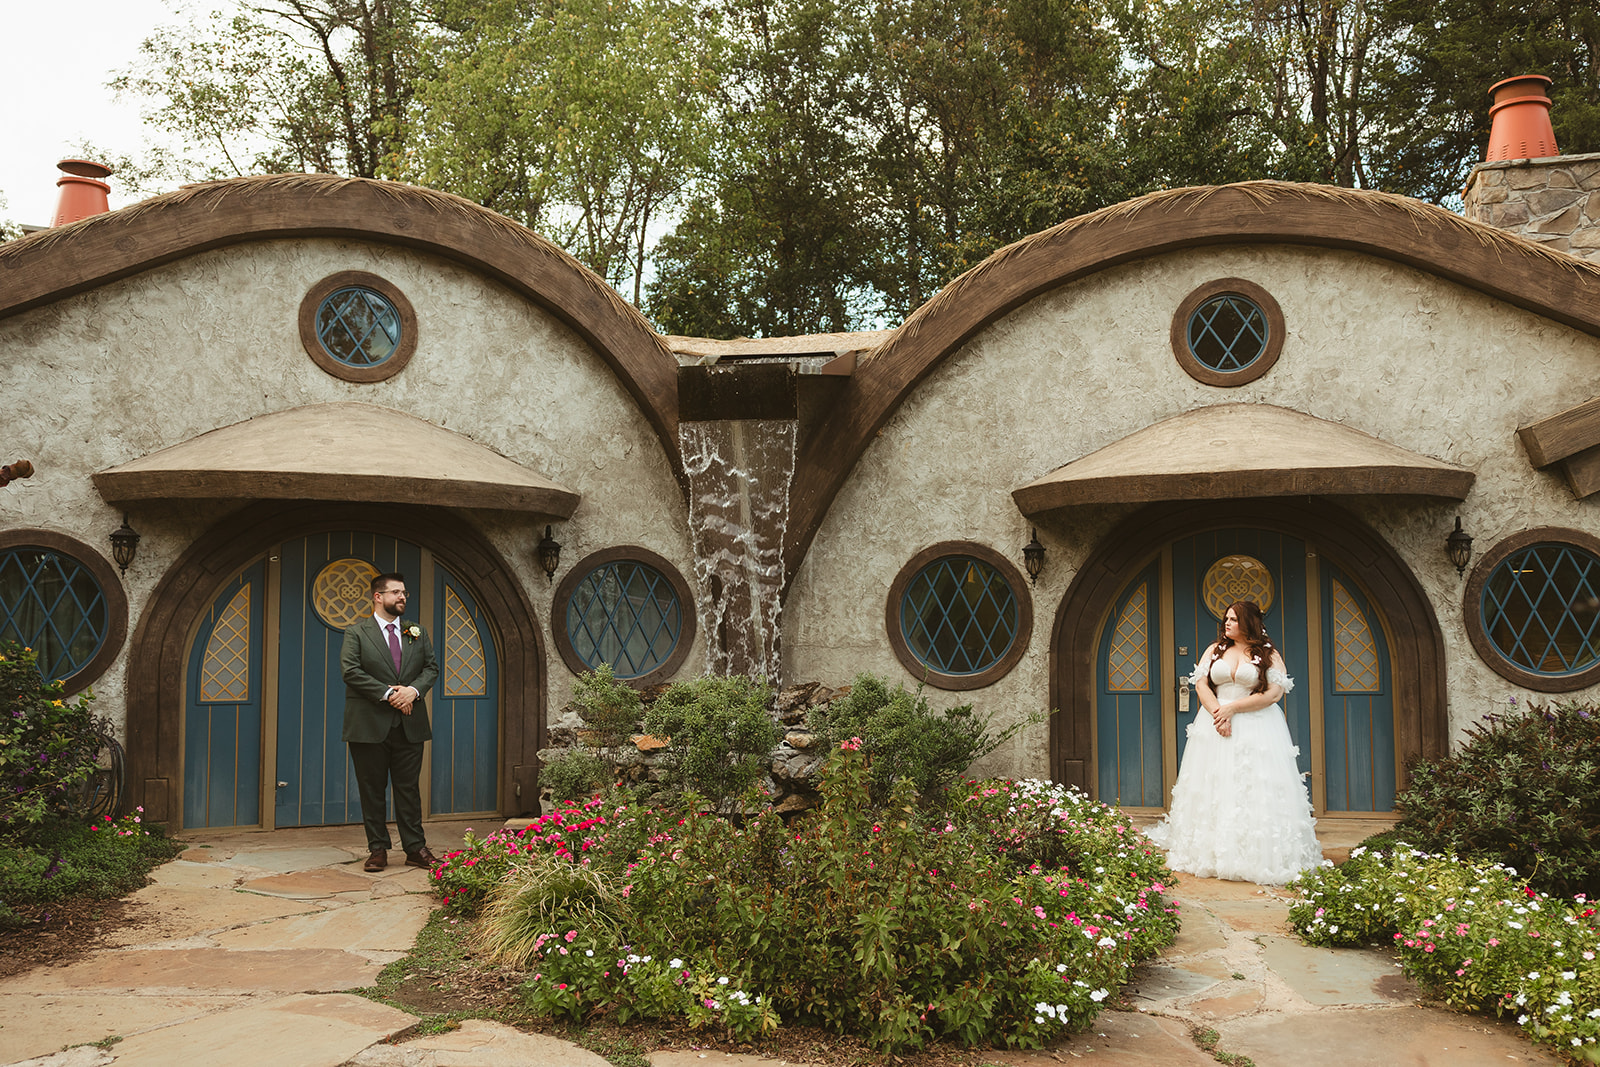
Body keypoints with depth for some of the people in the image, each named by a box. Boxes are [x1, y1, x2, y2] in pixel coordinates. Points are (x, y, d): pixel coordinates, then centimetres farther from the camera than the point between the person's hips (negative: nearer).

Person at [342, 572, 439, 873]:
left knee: (409, 788, 6)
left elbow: (431, 667, 9)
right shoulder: (356, 633, 1)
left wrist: (414, 690, -11)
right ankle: (378, 849, 14)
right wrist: (388, 693, -16)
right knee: (372, 789, 4)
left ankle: (415, 848, 11)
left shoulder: (417, 633, 13)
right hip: (370, 726, -3)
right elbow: (351, 671, -10)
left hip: (410, 724, 3)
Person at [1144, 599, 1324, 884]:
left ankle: (1256, 857, -2)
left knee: (1255, 791, -7)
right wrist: (1218, 714, -12)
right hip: (1215, 726, 3)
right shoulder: (1214, 650, 12)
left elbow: (1275, 693, -8)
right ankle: (1211, 854, 8)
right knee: (1214, 788, 2)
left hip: (1257, 729, -3)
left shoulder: (1269, 655, 1)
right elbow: (1201, 684, 4)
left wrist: (1233, 708, -13)